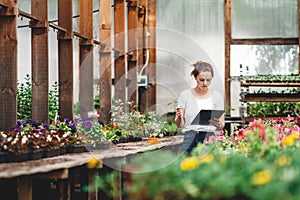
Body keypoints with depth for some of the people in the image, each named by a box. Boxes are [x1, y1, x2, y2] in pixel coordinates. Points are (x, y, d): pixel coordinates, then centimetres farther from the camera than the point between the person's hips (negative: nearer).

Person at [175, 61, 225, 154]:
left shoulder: (217, 96, 6)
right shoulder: (185, 95, 4)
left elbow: (222, 125, 3)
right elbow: (180, 125, 3)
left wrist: (219, 124, -20)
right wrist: (179, 117, -19)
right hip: (190, 142, 0)